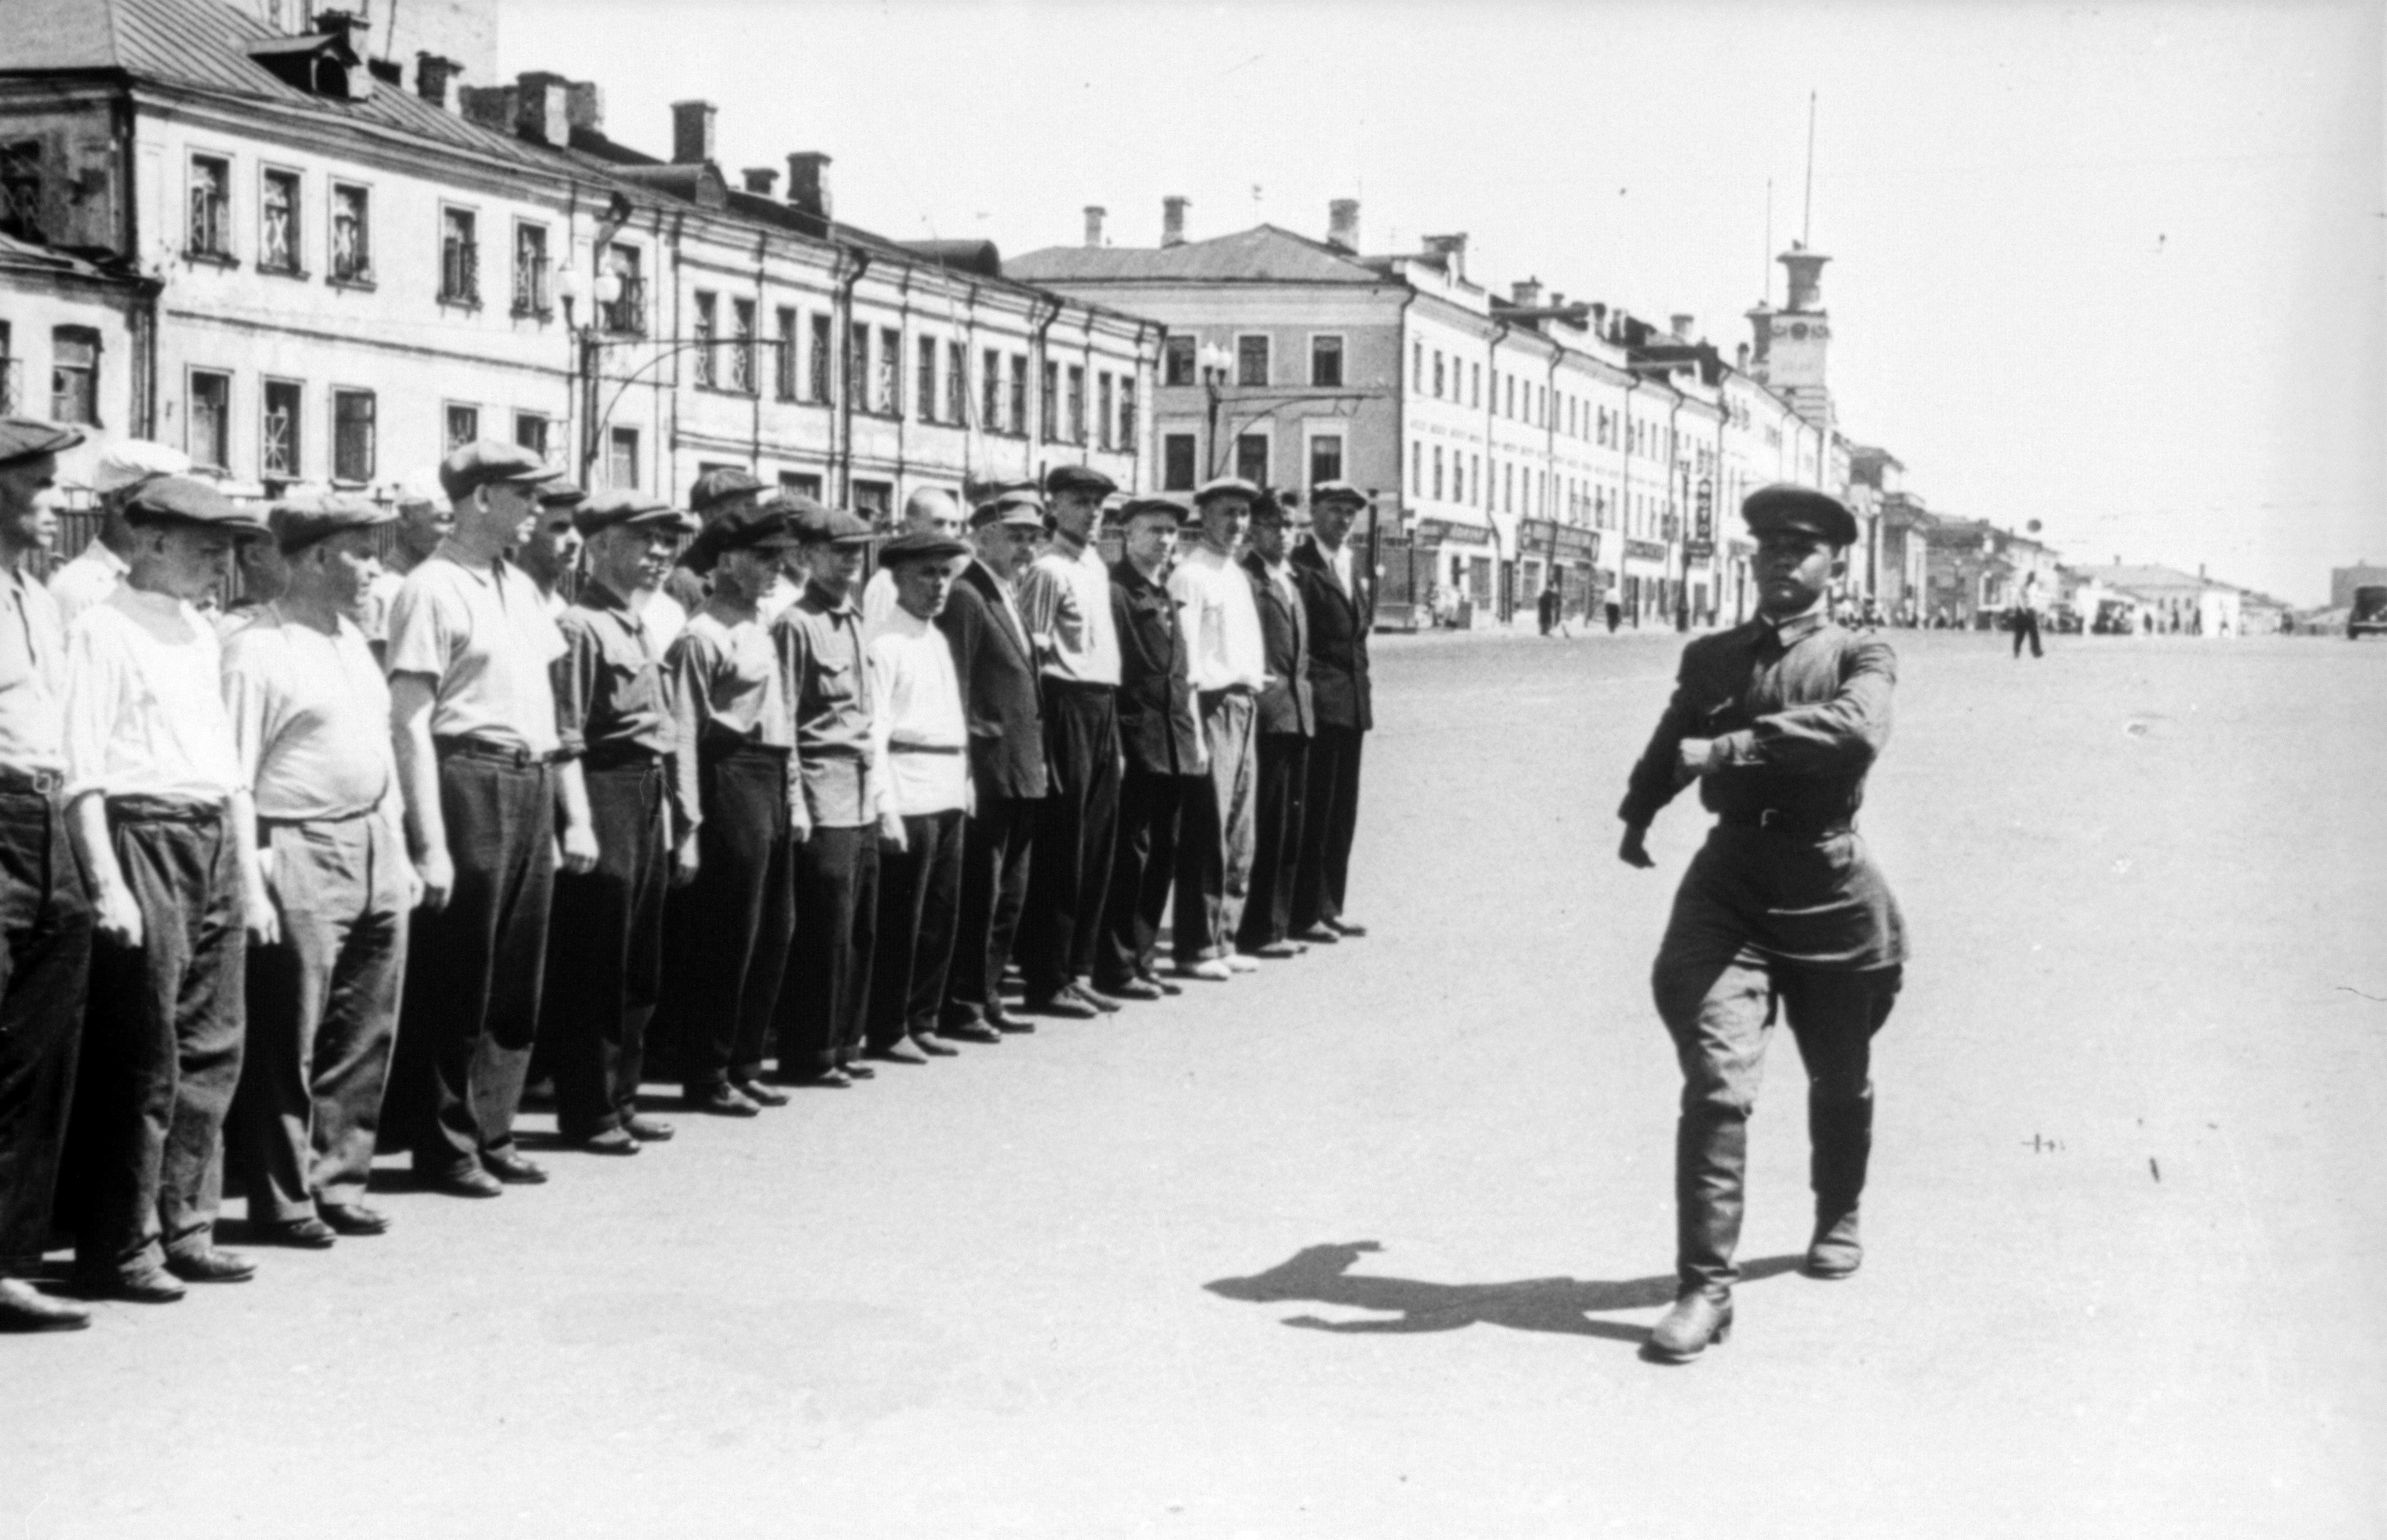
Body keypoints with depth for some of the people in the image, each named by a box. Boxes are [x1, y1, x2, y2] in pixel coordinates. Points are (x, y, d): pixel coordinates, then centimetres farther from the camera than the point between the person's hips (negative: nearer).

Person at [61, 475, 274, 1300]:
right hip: (143, 837, -7)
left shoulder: (201, 634, 17)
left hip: (216, 841, 8)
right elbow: (81, 769, -12)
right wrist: (107, 883, -18)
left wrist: (251, 875, 18)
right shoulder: (103, 629, -6)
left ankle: (184, 1226, 18)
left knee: (212, 1046, 8)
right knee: (143, 1055, -4)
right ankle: (120, 1245, 5)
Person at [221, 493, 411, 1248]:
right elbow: (232, 773, -14)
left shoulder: (351, 637, 15)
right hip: (302, 855, -8)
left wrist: (397, 846, 17)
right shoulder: (258, 651, -11)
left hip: (375, 849, 8)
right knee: (286, 1043, 1)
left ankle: (337, 1181, 23)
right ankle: (282, 1199, 11)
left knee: (364, 1035, 12)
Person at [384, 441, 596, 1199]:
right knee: (457, 980, 2)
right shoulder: (433, 589, -9)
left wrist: (575, 814, 14)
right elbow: (410, 723, -14)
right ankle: (444, 1144, 14)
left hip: (533, 787, 8)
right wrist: (430, 844, -18)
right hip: (469, 783, -7)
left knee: (518, 979, 12)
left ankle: (491, 1132, 24)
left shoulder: (522, 587, 14)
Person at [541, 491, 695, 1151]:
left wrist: (678, 810, 16)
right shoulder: (580, 626, -12)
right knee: (594, 961, -1)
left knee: (640, 962, 14)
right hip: (608, 795, -9)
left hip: (650, 799, 9)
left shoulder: (641, 628, 16)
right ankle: (587, 1110, 8)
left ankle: (621, 1096, 24)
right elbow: (565, 739, -17)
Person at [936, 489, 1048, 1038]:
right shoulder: (966, 595, -12)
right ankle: (962, 1004, 6)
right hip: (989, 768, -9)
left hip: (1022, 770, 9)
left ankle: (988, 997, 23)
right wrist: (966, 770, -19)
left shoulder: (1010, 596, 16)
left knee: (1009, 893, 14)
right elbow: (956, 690, -16)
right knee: (978, 891, -2)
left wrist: (1036, 759, 14)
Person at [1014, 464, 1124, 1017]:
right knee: (1061, 851, -3)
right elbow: (1030, 655, -13)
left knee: (1096, 849, 11)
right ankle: (1046, 981, 5)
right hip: (1068, 706, -8)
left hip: (1103, 707, 8)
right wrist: (1038, 742, -17)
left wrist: (1114, 725, 14)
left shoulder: (1097, 566, 15)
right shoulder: (1048, 571, -10)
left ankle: (1077, 971, 19)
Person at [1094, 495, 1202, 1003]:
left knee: (1163, 854, 12)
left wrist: (1194, 732, 15)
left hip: (1174, 744, 8)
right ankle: (1116, 966, 4)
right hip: (1135, 739, -8)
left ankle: (1143, 959, 21)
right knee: (1130, 853, -3)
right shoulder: (1114, 588, -9)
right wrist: (1112, 743, -19)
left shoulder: (1166, 594, 18)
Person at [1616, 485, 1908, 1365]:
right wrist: (1637, 818, 34)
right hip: (1729, 879, 1)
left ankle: (1838, 1221, 45)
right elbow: (1672, 744, 27)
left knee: (1839, 1082, 17)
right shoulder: (1710, 657, 9)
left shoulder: (1858, 656, -2)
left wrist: (1733, 746, -26)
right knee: (1716, 1080, -15)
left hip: (1828, 889, -1)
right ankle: (1706, 1287, -13)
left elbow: (1859, 729, -25)